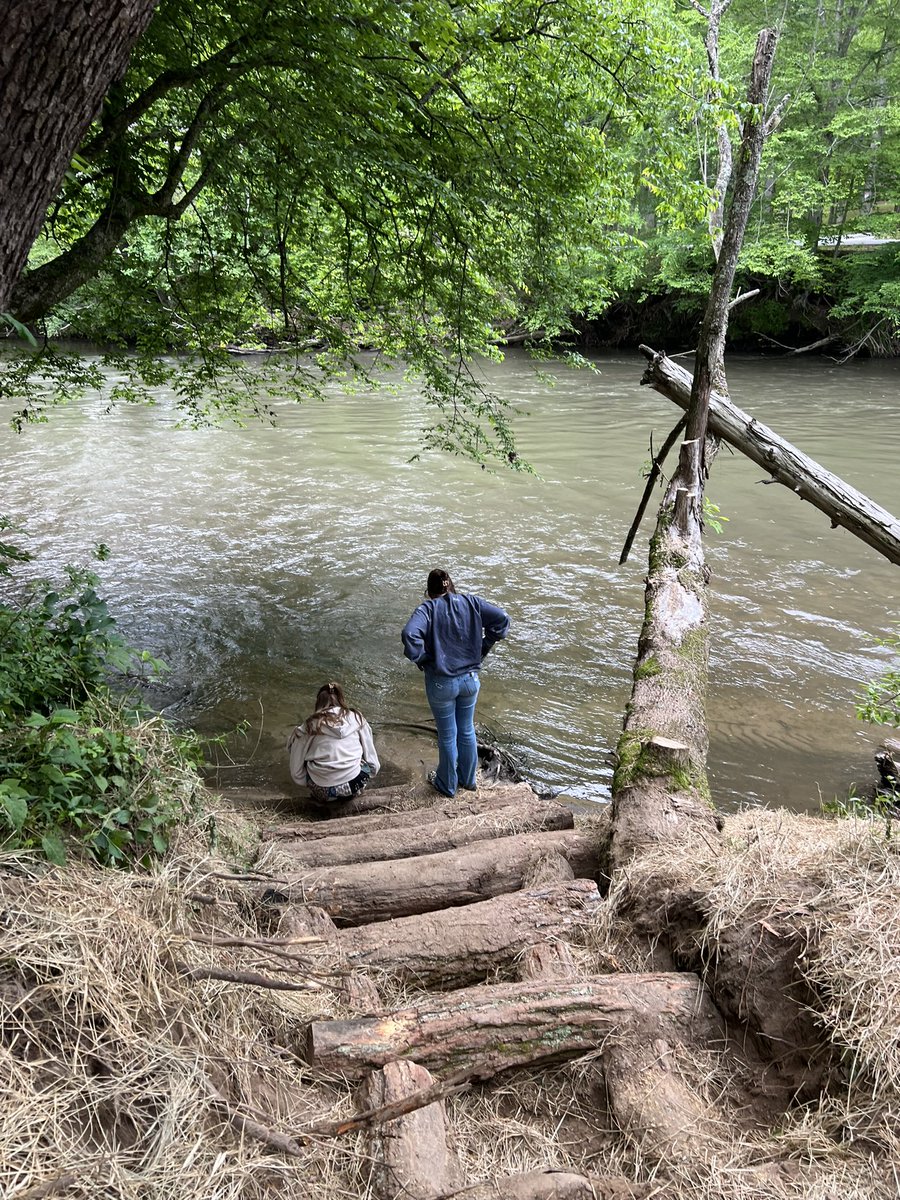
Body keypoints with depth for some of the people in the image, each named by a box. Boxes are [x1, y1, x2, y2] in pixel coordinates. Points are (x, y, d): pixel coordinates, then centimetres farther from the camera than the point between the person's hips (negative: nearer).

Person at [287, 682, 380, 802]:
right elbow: (374, 765, 8)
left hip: (321, 791, -1)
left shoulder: (310, 725, 3)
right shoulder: (357, 718, 6)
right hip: (353, 787, 1)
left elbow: (297, 773, 2)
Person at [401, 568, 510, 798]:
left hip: (441, 682, -3)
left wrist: (420, 658, -13)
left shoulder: (428, 608, -12)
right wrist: (482, 649, 2)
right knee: (467, 731, 22)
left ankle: (447, 785, 31)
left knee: (447, 736, 13)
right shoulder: (470, 602, -2)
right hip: (470, 679, 3)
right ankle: (468, 779, 39)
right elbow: (502, 619, -4)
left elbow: (410, 634, -29)